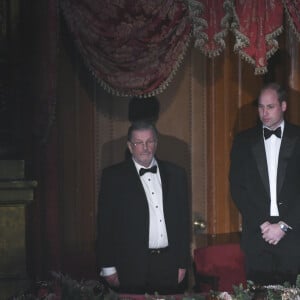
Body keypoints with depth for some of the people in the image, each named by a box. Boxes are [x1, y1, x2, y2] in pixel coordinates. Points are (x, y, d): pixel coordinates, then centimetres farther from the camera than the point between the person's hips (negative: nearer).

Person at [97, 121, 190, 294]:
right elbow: (106, 224, -1)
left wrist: (183, 264, 7)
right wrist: (109, 269, -5)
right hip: (133, 270, -3)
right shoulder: (113, 176, 1)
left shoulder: (176, 174, 10)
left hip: (171, 268, 3)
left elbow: (184, 221, 12)